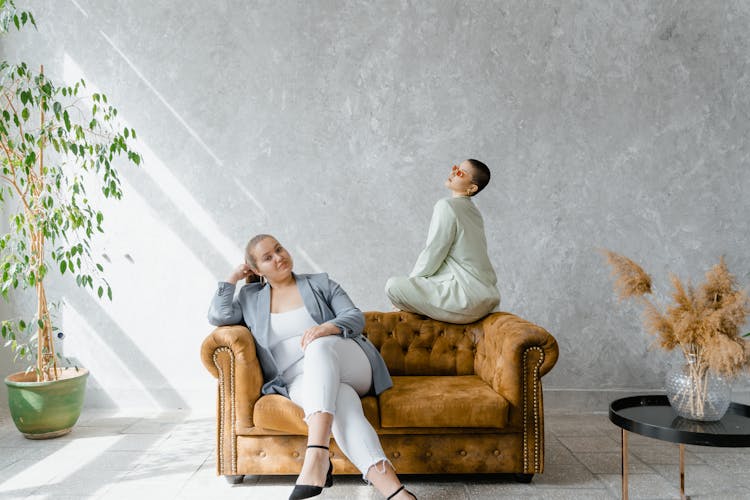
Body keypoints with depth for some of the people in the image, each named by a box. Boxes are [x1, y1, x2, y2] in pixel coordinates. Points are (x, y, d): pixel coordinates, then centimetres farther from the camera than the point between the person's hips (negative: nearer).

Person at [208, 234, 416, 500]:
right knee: (341, 400, -36)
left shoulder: (320, 283, 14)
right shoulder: (250, 298, 20)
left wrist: (327, 328, -18)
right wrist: (233, 278, 11)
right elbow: (218, 316, 5)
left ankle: (317, 455, -52)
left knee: (319, 347, -37)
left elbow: (356, 318, 3)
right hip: (299, 380, 0)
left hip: (348, 364, 0)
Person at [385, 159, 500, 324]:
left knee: (392, 285, -14)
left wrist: (409, 281, 2)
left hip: (468, 299, -10)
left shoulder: (447, 206, -13)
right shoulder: (473, 210, 15)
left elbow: (432, 255, -13)